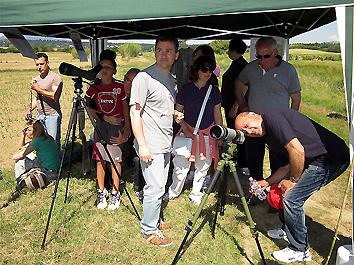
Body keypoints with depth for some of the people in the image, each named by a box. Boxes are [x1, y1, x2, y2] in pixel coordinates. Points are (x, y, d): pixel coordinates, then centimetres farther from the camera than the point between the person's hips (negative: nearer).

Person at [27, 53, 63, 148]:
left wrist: (38, 89, -15)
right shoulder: (36, 79, 16)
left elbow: (54, 96, -19)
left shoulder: (55, 78, -8)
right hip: (40, 115, 7)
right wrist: (30, 109, 9)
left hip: (52, 115, -7)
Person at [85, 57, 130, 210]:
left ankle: (115, 193, 11)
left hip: (117, 126, -2)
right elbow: (89, 106, 12)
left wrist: (127, 127, -2)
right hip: (100, 127, 2)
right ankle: (101, 192, 17)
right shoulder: (94, 88, 2)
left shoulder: (119, 87, -3)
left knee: (116, 160, 0)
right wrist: (100, 117, -4)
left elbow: (125, 108, 3)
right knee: (100, 160, 4)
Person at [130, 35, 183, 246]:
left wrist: (175, 115, 4)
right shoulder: (144, 78, -12)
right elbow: (135, 113, -15)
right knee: (155, 188, -3)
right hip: (151, 145, -8)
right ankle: (149, 230, 14)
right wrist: (142, 145, -19)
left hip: (165, 144, 8)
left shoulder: (171, 79, 13)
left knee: (160, 186, 17)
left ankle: (155, 221, 34)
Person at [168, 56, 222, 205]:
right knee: (181, 166, -4)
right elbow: (177, 112, 2)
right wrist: (185, 129, -10)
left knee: (203, 166, 10)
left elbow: (217, 115, 10)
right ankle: (174, 192, 21)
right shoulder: (186, 89, -2)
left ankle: (196, 194, 30)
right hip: (188, 132, -2)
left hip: (207, 134, 3)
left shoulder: (214, 90, 5)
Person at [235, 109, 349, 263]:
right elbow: (287, 165, 17)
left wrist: (293, 181, -11)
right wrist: (266, 182, 8)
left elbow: (297, 151, -23)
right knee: (286, 192, 15)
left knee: (292, 198, -8)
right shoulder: (270, 137, 14)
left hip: (330, 157, -10)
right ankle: (287, 230, 34)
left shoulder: (271, 117, -15)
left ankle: (300, 251, 9)